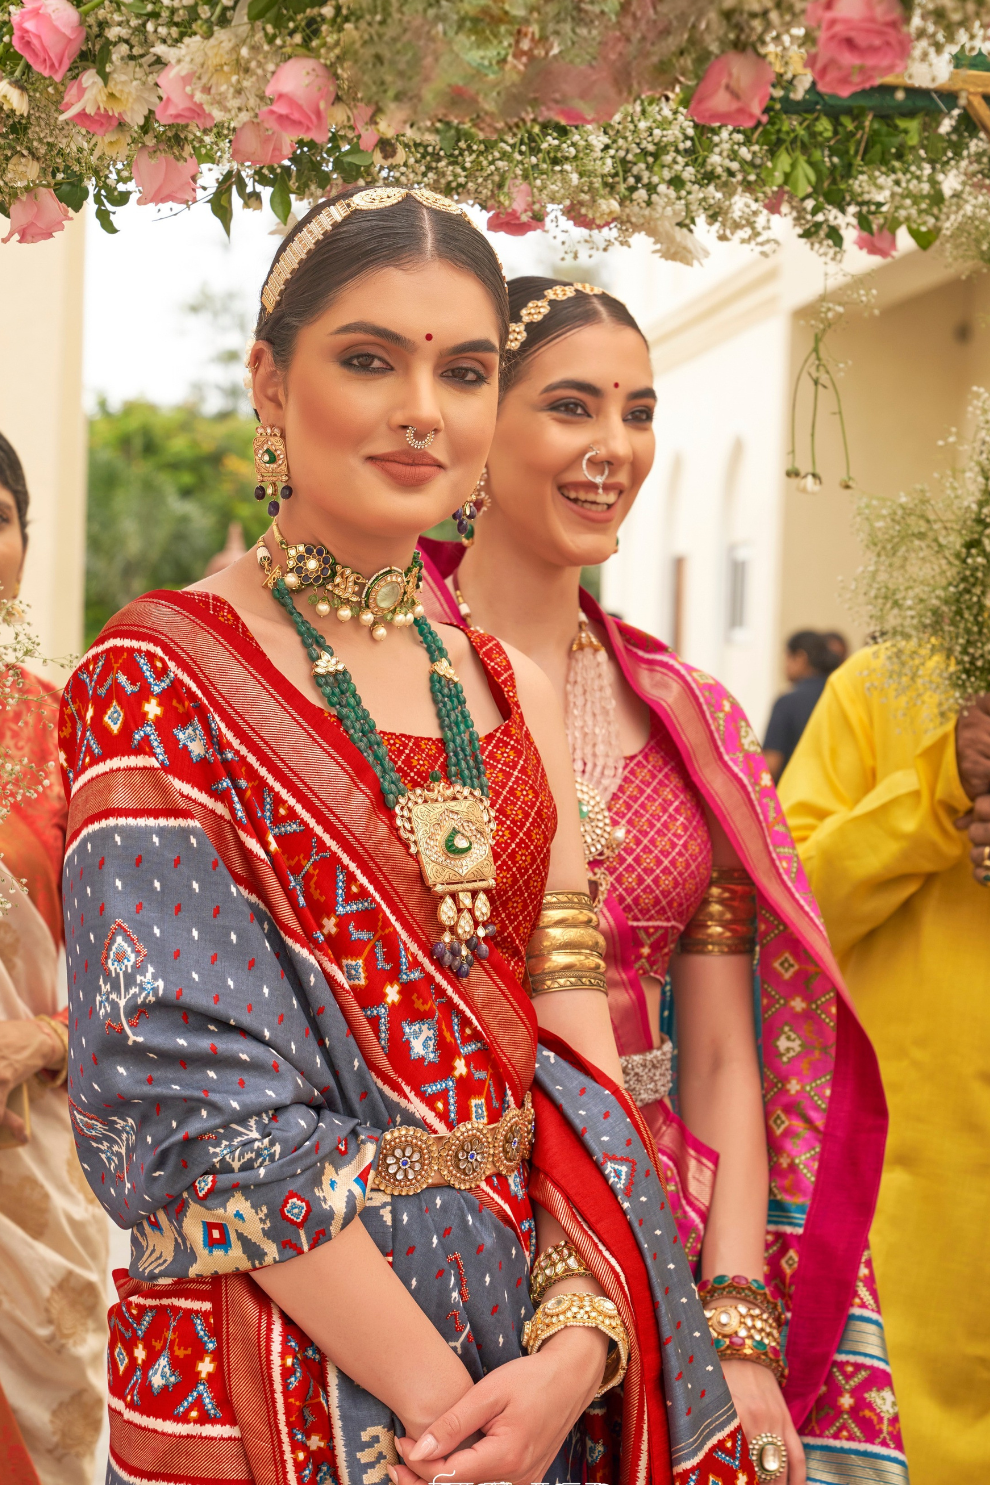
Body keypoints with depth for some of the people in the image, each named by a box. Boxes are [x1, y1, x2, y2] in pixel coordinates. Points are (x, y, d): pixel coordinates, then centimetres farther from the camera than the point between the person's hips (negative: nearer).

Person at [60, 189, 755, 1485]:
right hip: (280, 1365, -4)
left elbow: (580, 1051, 2)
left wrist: (583, 1337, -13)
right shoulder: (159, 684, -10)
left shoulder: (512, 696, 6)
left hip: (537, 1352, 5)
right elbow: (203, 1096, -16)